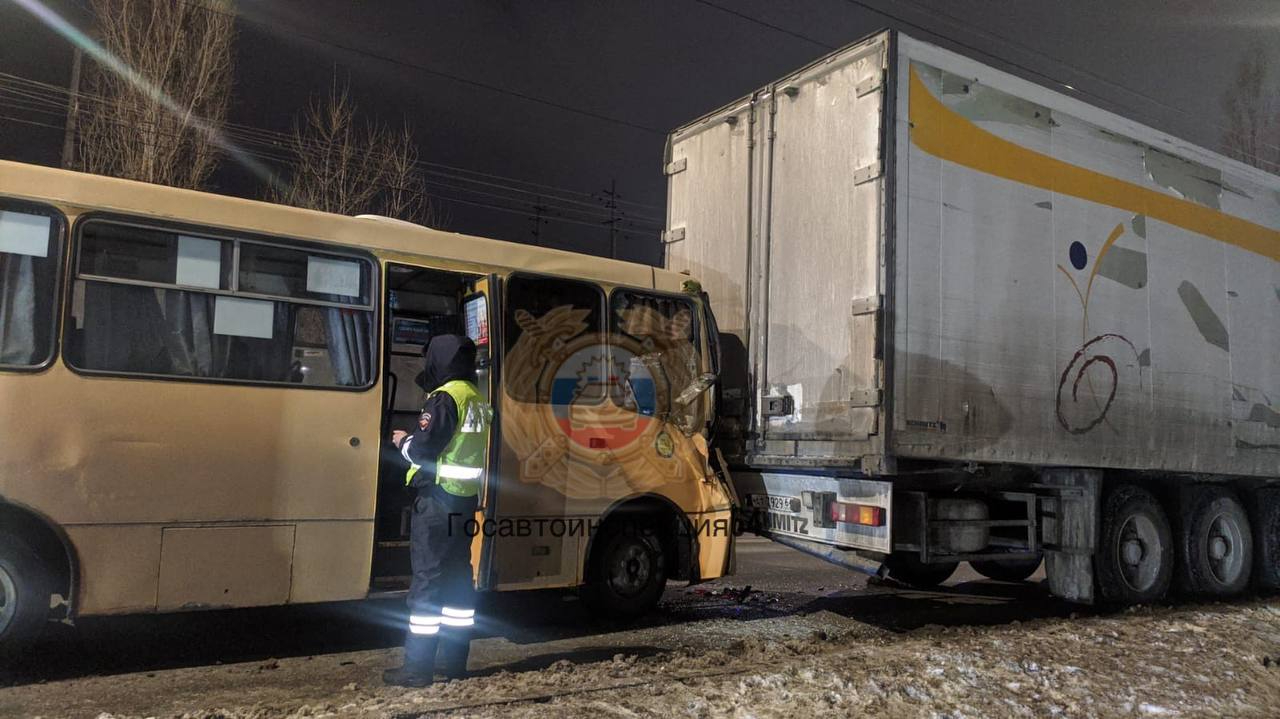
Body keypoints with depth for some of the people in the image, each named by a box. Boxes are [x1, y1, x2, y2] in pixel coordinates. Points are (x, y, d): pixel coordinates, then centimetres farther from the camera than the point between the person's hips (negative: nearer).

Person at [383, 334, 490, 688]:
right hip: (465, 498, 9)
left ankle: (418, 667, 0)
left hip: (437, 499, -8)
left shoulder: (445, 398, -14)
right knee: (458, 575, 13)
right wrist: (416, 440, 15)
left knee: (426, 578, -4)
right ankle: (455, 660, 20)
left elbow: (423, 451, -17)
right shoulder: (476, 399, 13)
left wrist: (404, 441, 3)